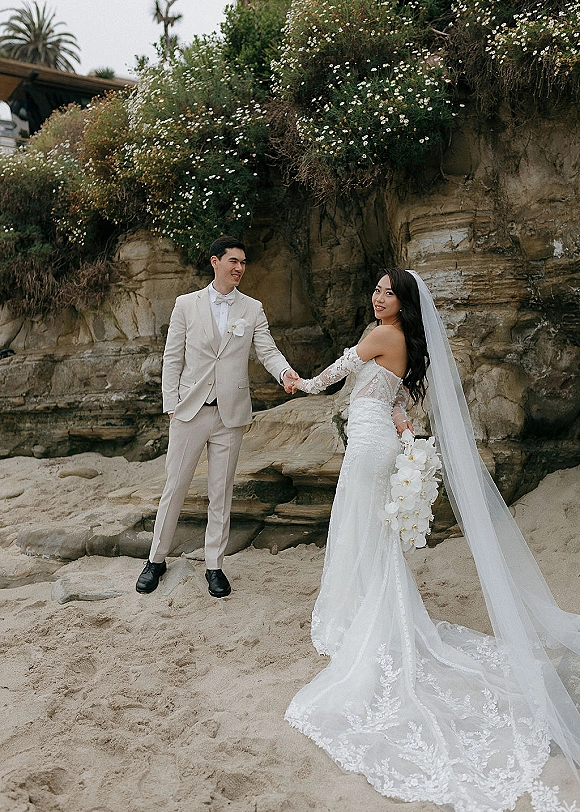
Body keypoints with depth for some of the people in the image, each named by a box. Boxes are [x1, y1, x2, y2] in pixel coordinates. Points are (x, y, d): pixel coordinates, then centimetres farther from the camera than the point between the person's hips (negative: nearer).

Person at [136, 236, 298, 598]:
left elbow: (268, 351, -1)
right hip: (190, 411, -1)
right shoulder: (187, 304, 3)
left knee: (221, 493, 9)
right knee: (175, 487, 7)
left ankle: (215, 565, 22)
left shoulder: (253, 309, 6)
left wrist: (285, 371, -23)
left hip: (231, 415, 1)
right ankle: (157, 559, 25)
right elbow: (173, 358, 3)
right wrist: (170, 404, -2)